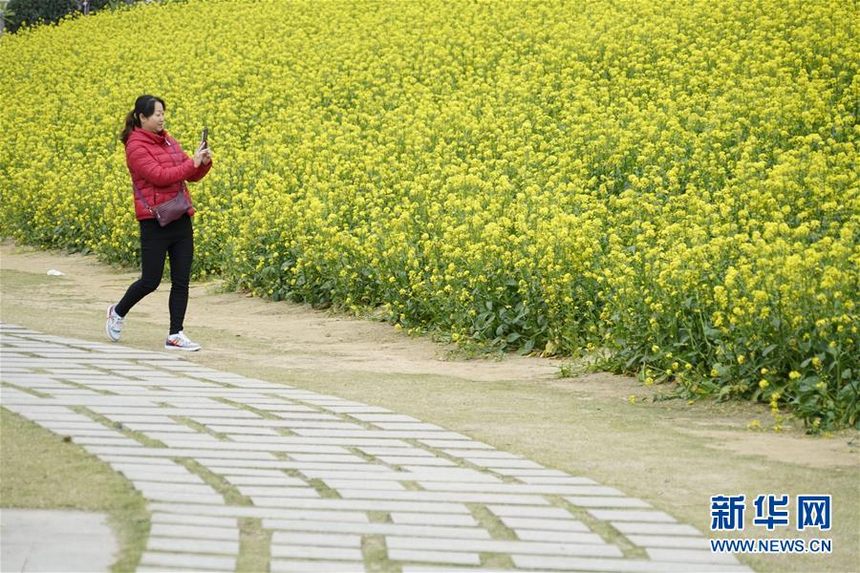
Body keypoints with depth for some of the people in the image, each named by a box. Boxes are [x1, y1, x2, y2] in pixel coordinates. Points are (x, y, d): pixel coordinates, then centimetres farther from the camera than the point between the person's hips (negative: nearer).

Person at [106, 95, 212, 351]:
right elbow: (159, 176, -19)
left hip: (180, 219, 7)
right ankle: (118, 312, 26)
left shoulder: (168, 142, 13)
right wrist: (192, 162, -17)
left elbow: (191, 175, 16)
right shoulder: (136, 147, -9)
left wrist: (204, 162, -4)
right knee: (150, 281, 0)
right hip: (155, 222, -7)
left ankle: (175, 335, 6)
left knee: (181, 281, 2)